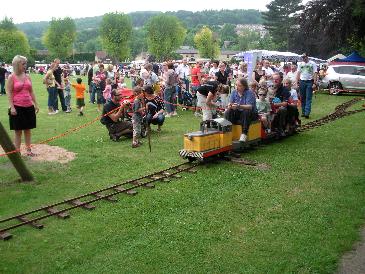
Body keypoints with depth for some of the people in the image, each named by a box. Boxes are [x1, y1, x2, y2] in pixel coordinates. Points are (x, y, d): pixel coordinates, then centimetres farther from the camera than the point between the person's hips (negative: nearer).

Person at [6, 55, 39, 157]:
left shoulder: (27, 77, 9)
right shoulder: (11, 78, -6)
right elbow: (9, 93, -9)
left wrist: (36, 104, 10)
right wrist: (12, 107, -15)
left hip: (29, 107, 5)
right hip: (17, 107, -5)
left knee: (28, 130, 12)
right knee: (18, 131, 3)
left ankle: (28, 150, 21)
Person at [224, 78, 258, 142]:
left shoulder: (250, 93, -15)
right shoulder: (234, 92, 1)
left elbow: (250, 107, -27)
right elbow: (230, 103, -5)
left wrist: (239, 106, -45)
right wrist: (229, 106, -32)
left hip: (250, 114, -4)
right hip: (238, 113, 4)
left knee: (246, 112, -36)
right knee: (227, 113, -20)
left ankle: (244, 134, -35)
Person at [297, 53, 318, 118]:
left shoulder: (312, 64, 1)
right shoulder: (300, 64, 12)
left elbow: (315, 74, -3)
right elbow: (298, 73, 13)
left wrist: (314, 83, -12)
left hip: (309, 82, -4)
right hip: (302, 81, 4)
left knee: (308, 98, -8)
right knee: (302, 98, 6)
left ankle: (307, 113, -14)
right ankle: (303, 112, 14)